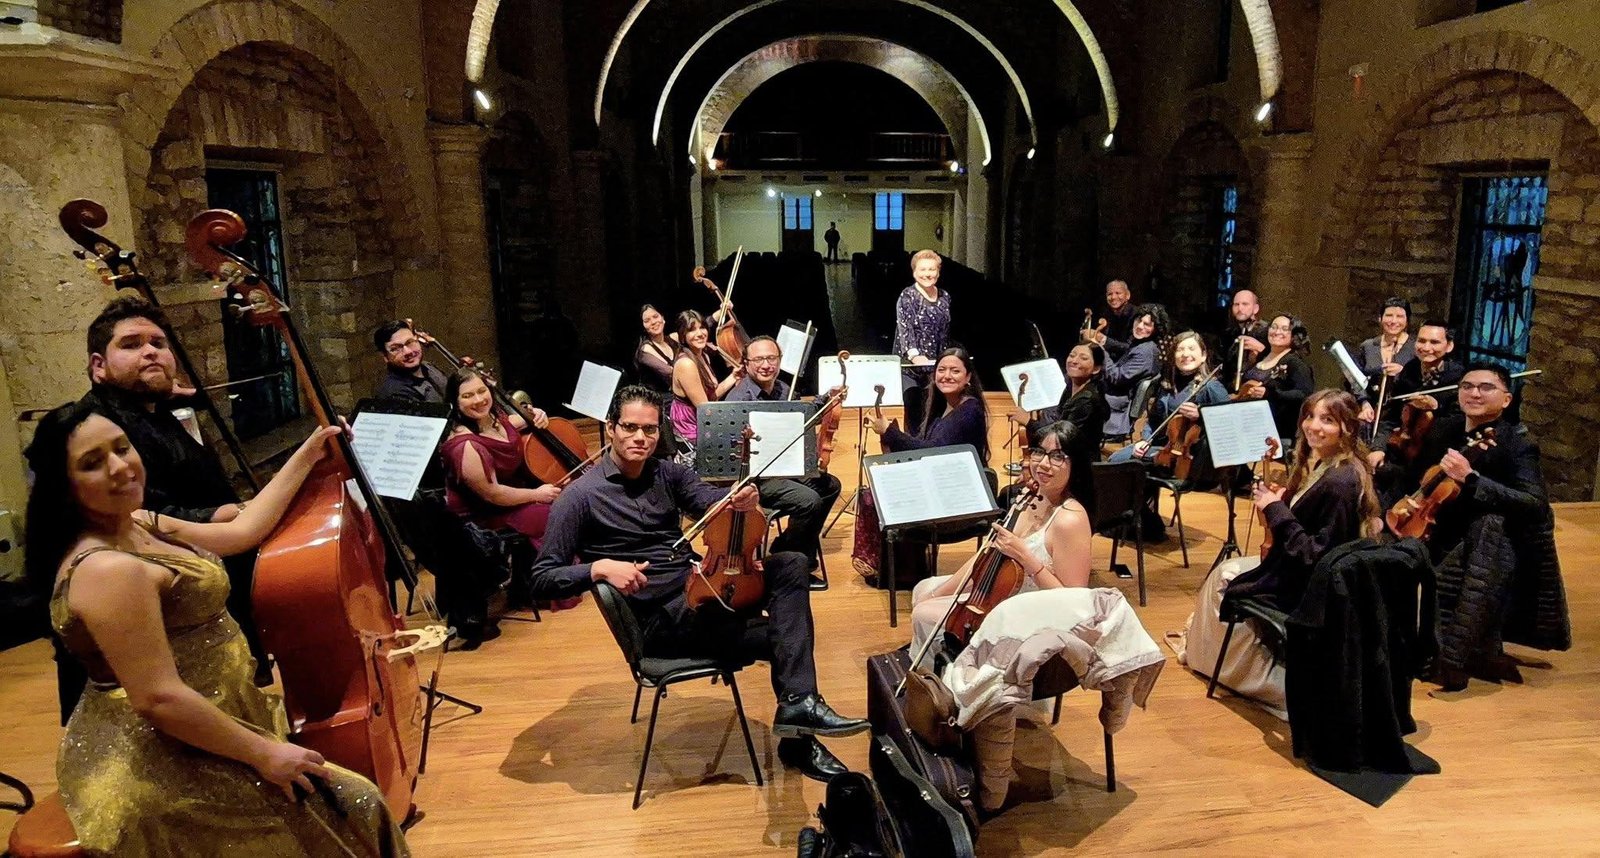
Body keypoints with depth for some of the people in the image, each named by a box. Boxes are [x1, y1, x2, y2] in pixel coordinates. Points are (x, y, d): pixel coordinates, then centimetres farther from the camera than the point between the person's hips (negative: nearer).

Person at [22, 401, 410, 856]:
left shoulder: (138, 525, 5)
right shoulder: (108, 568, -26)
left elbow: (242, 531, 16)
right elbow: (159, 698, -27)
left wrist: (307, 456, 19)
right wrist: (264, 754, -20)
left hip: (188, 738, 10)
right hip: (162, 763, -9)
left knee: (354, 801, 11)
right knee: (353, 805, -3)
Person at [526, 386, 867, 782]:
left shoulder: (668, 473, 8)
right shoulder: (581, 496, -9)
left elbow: (710, 500, -10)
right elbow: (542, 579, -11)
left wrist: (743, 498, -33)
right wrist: (598, 567, -28)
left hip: (701, 583, 6)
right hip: (659, 618, -6)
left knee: (790, 564, -14)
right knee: (783, 638, -16)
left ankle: (798, 704, -17)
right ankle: (797, 739, 3)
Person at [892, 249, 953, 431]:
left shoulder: (944, 297, 10)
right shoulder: (907, 297, -7)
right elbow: (904, 327, -19)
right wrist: (914, 354, -33)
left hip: (935, 365, 5)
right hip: (910, 364, -5)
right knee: (913, 408, -7)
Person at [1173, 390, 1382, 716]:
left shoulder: (1340, 482, -28)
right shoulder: (1322, 464, 1)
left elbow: (1318, 556, -28)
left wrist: (1276, 511, -24)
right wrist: (1282, 500, -1)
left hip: (1313, 589, -9)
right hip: (1301, 569, 9)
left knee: (1224, 583, 5)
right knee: (1226, 570, 18)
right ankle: (1203, 645, 31)